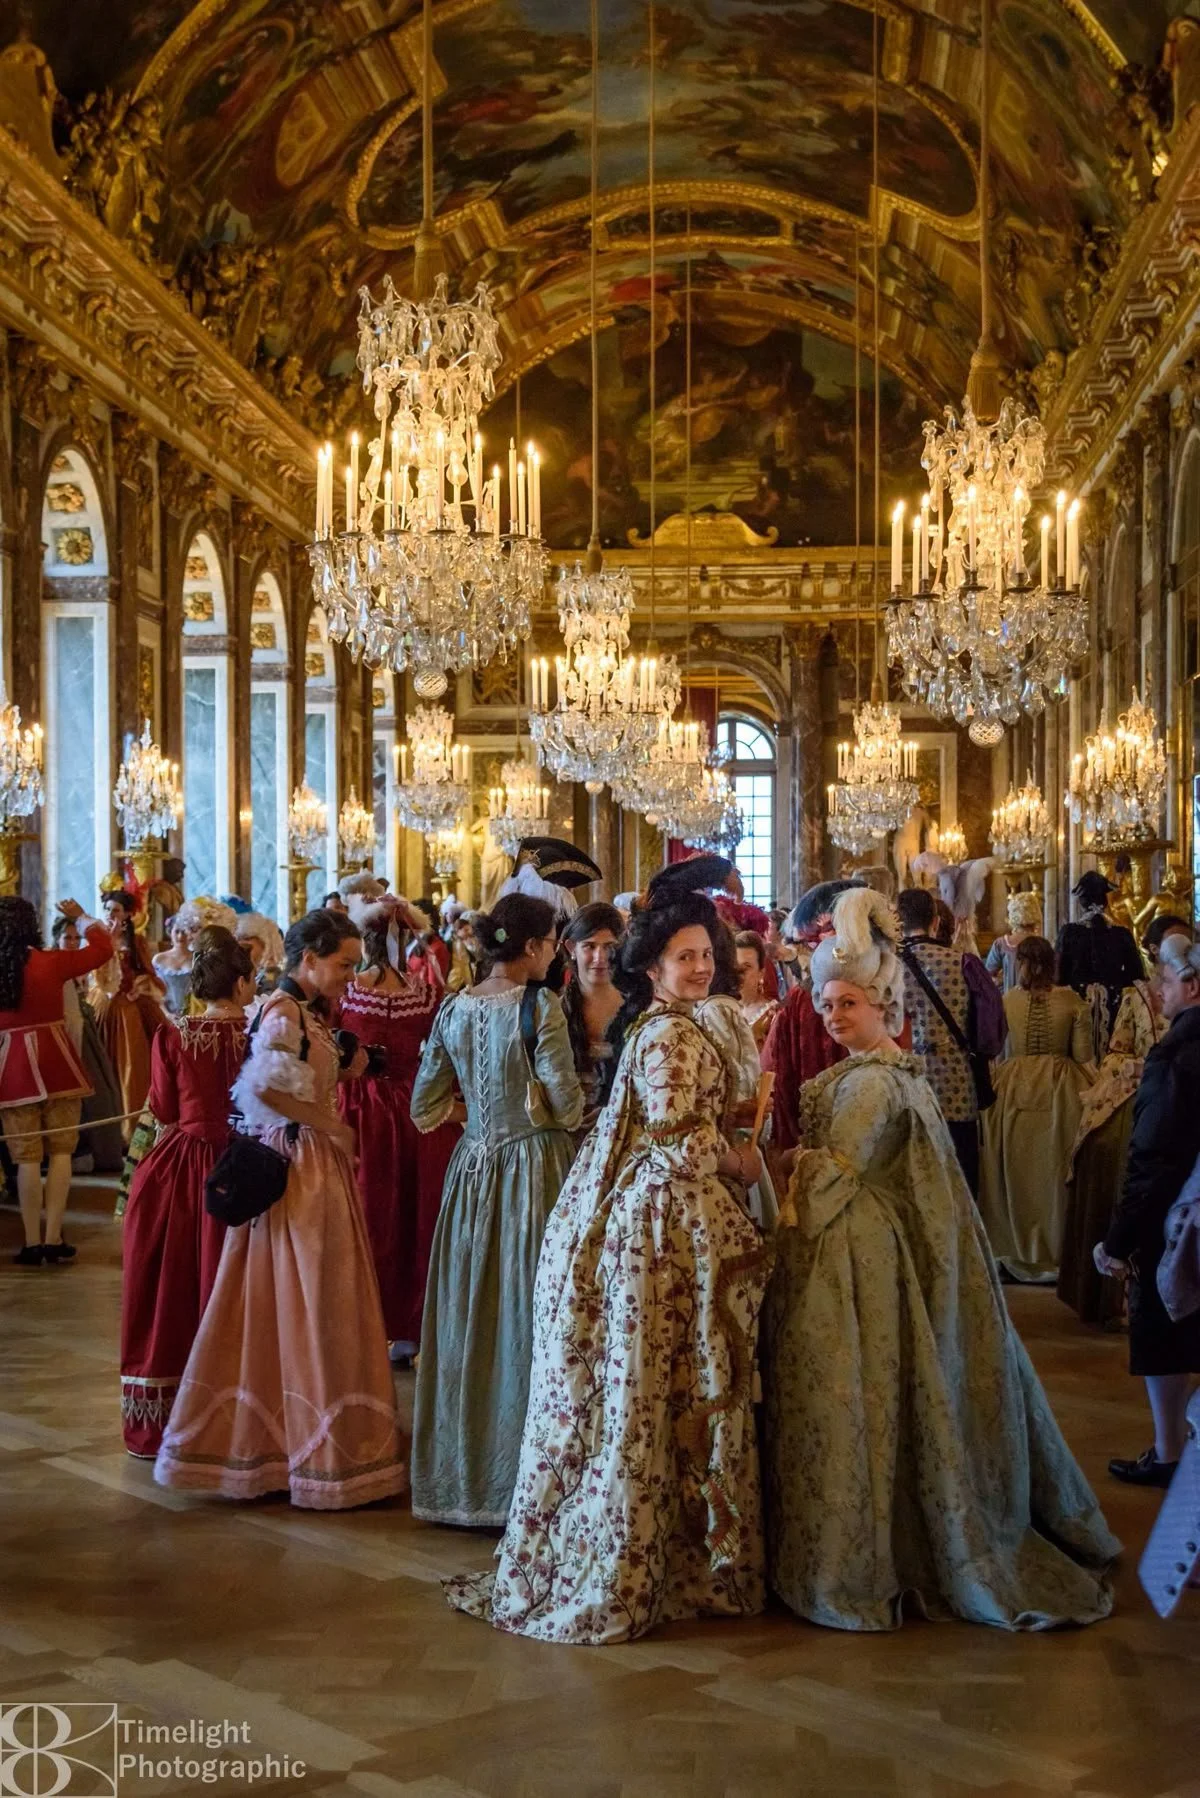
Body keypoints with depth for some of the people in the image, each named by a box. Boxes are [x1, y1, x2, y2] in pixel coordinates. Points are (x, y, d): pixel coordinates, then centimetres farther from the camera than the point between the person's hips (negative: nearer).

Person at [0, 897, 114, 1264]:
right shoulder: (50, 962, -7)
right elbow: (103, 948, 4)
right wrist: (80, 917, 17)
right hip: (56, 1062, -1)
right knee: (60, 1152, 7)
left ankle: (32, 1243, 8)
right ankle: (53, 1239, 3)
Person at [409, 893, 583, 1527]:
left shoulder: (453, 1009, 4)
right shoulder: (540, 1007, -13)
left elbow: (425, 1108, 7)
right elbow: (568, 1106, -13)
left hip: (474, 1168, 6)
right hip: (533, 1168, -6)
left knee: (469, 1319, 12)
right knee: (526, 1317, 1)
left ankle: (460, 1472, 21)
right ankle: (520, 1477, 7)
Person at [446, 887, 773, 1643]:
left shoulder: (659, 1029, 16)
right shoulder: (672, 1035, -15)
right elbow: (677, 1142, -20)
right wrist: (743, 1163, -4)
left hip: (650, 1217, 10)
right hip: (668, 1227, -10)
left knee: (636, 1399, 13)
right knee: (656, 1400, -2)